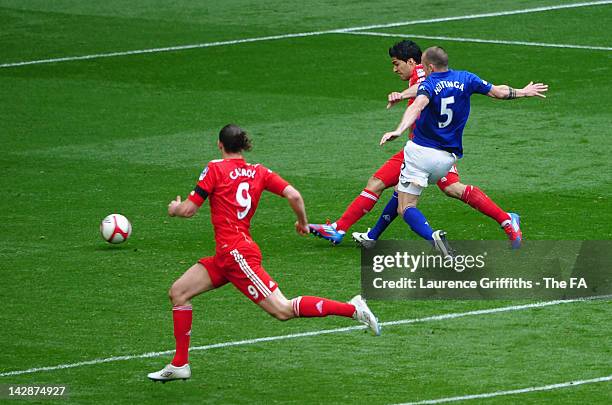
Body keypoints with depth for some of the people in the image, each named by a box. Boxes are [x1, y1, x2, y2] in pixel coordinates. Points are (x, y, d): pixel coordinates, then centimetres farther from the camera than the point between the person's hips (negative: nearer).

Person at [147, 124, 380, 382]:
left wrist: (175, 208, 18)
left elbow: (189, 209, -5)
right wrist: (303, 223, 19)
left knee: (282, 310, -11)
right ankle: (179, 365, 11)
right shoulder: (258, 172, 11)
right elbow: (294, 196, 1)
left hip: (236, 254, -8)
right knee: (178, 292, 10)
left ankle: (352, 308, -15)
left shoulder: (216, 169, -6)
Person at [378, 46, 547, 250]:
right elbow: (499, 92, 11)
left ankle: (434, 238, -32)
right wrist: (523, 92, 30)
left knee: (406, 208, -6)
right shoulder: (465, 79, 4)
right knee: (401, 192, 25)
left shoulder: (429, 84, -11)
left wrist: (399, 130, -47)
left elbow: (418, 105, -32)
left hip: (420, 151, -6)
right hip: (446, 158, 6)